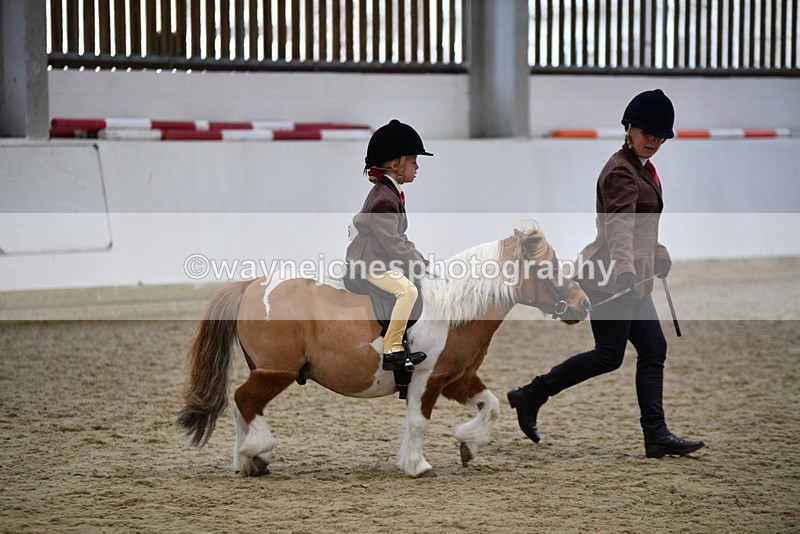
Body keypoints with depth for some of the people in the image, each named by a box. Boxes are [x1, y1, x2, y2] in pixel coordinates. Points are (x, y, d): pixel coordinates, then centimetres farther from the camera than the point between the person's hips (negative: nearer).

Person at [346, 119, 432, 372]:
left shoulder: (390, 192, 14)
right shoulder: (384, 200, -20)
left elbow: (399, 239, 19)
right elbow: (392, 243, -24)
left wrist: (421, 260, 9)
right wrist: (419, 266, -18)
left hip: (382, 259, 11)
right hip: (369, 263, -11)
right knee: (407, 290, -28)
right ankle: (392, 352, -26)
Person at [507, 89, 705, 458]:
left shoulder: (642, 169, 16)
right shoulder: (621, 171, -15)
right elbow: (620, 227, -30)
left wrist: (659, 256, 41)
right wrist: (625, 270, -43)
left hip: (630, 279, 10)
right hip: (610, 277, -10)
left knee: (653, 350, 5)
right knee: (608, 356, -6)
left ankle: (657, 437, 5)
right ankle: (531, 397, 5)